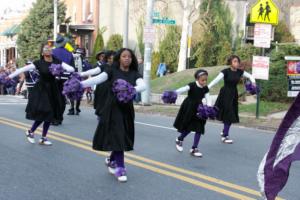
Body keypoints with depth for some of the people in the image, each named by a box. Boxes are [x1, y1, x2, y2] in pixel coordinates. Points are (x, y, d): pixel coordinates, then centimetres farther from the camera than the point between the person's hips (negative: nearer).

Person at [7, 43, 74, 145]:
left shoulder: (57, 62, -2)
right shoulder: (38, 63, -9)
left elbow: (72, 69, -10)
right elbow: (23, 69, -8)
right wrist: (10, 76, -11)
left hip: (53, 90, 4)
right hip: (41, 90, -4)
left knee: (50, 114, 6)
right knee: (42, 113, -11)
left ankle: (43, 138, 19)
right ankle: (30, 132, 15)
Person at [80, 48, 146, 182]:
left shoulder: (134, 74, 2)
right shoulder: (112, 70, -4)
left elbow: (143, 85, -16)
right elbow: (98, 79, -19)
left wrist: (134, 89, -38)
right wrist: (81, 84, -35)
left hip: (127, 109, 4)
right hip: (113, 108, -4)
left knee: (124, 137, 11)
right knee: (117, 137, -6)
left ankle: (111, 160, 36)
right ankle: (120, 168, 4)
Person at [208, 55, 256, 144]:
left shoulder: (240, 72, 1)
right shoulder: (225, 71, -15)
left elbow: (250, 76, 12)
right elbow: (216, 80, -25)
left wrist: (253, 81, -11)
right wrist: (207, 88, -35)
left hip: (234, 95, 6)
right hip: (225, 94, -6)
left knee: (232, 115, 10)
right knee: (228, 114, -6)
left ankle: (224, 132, 32)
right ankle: (224, 136, 6)